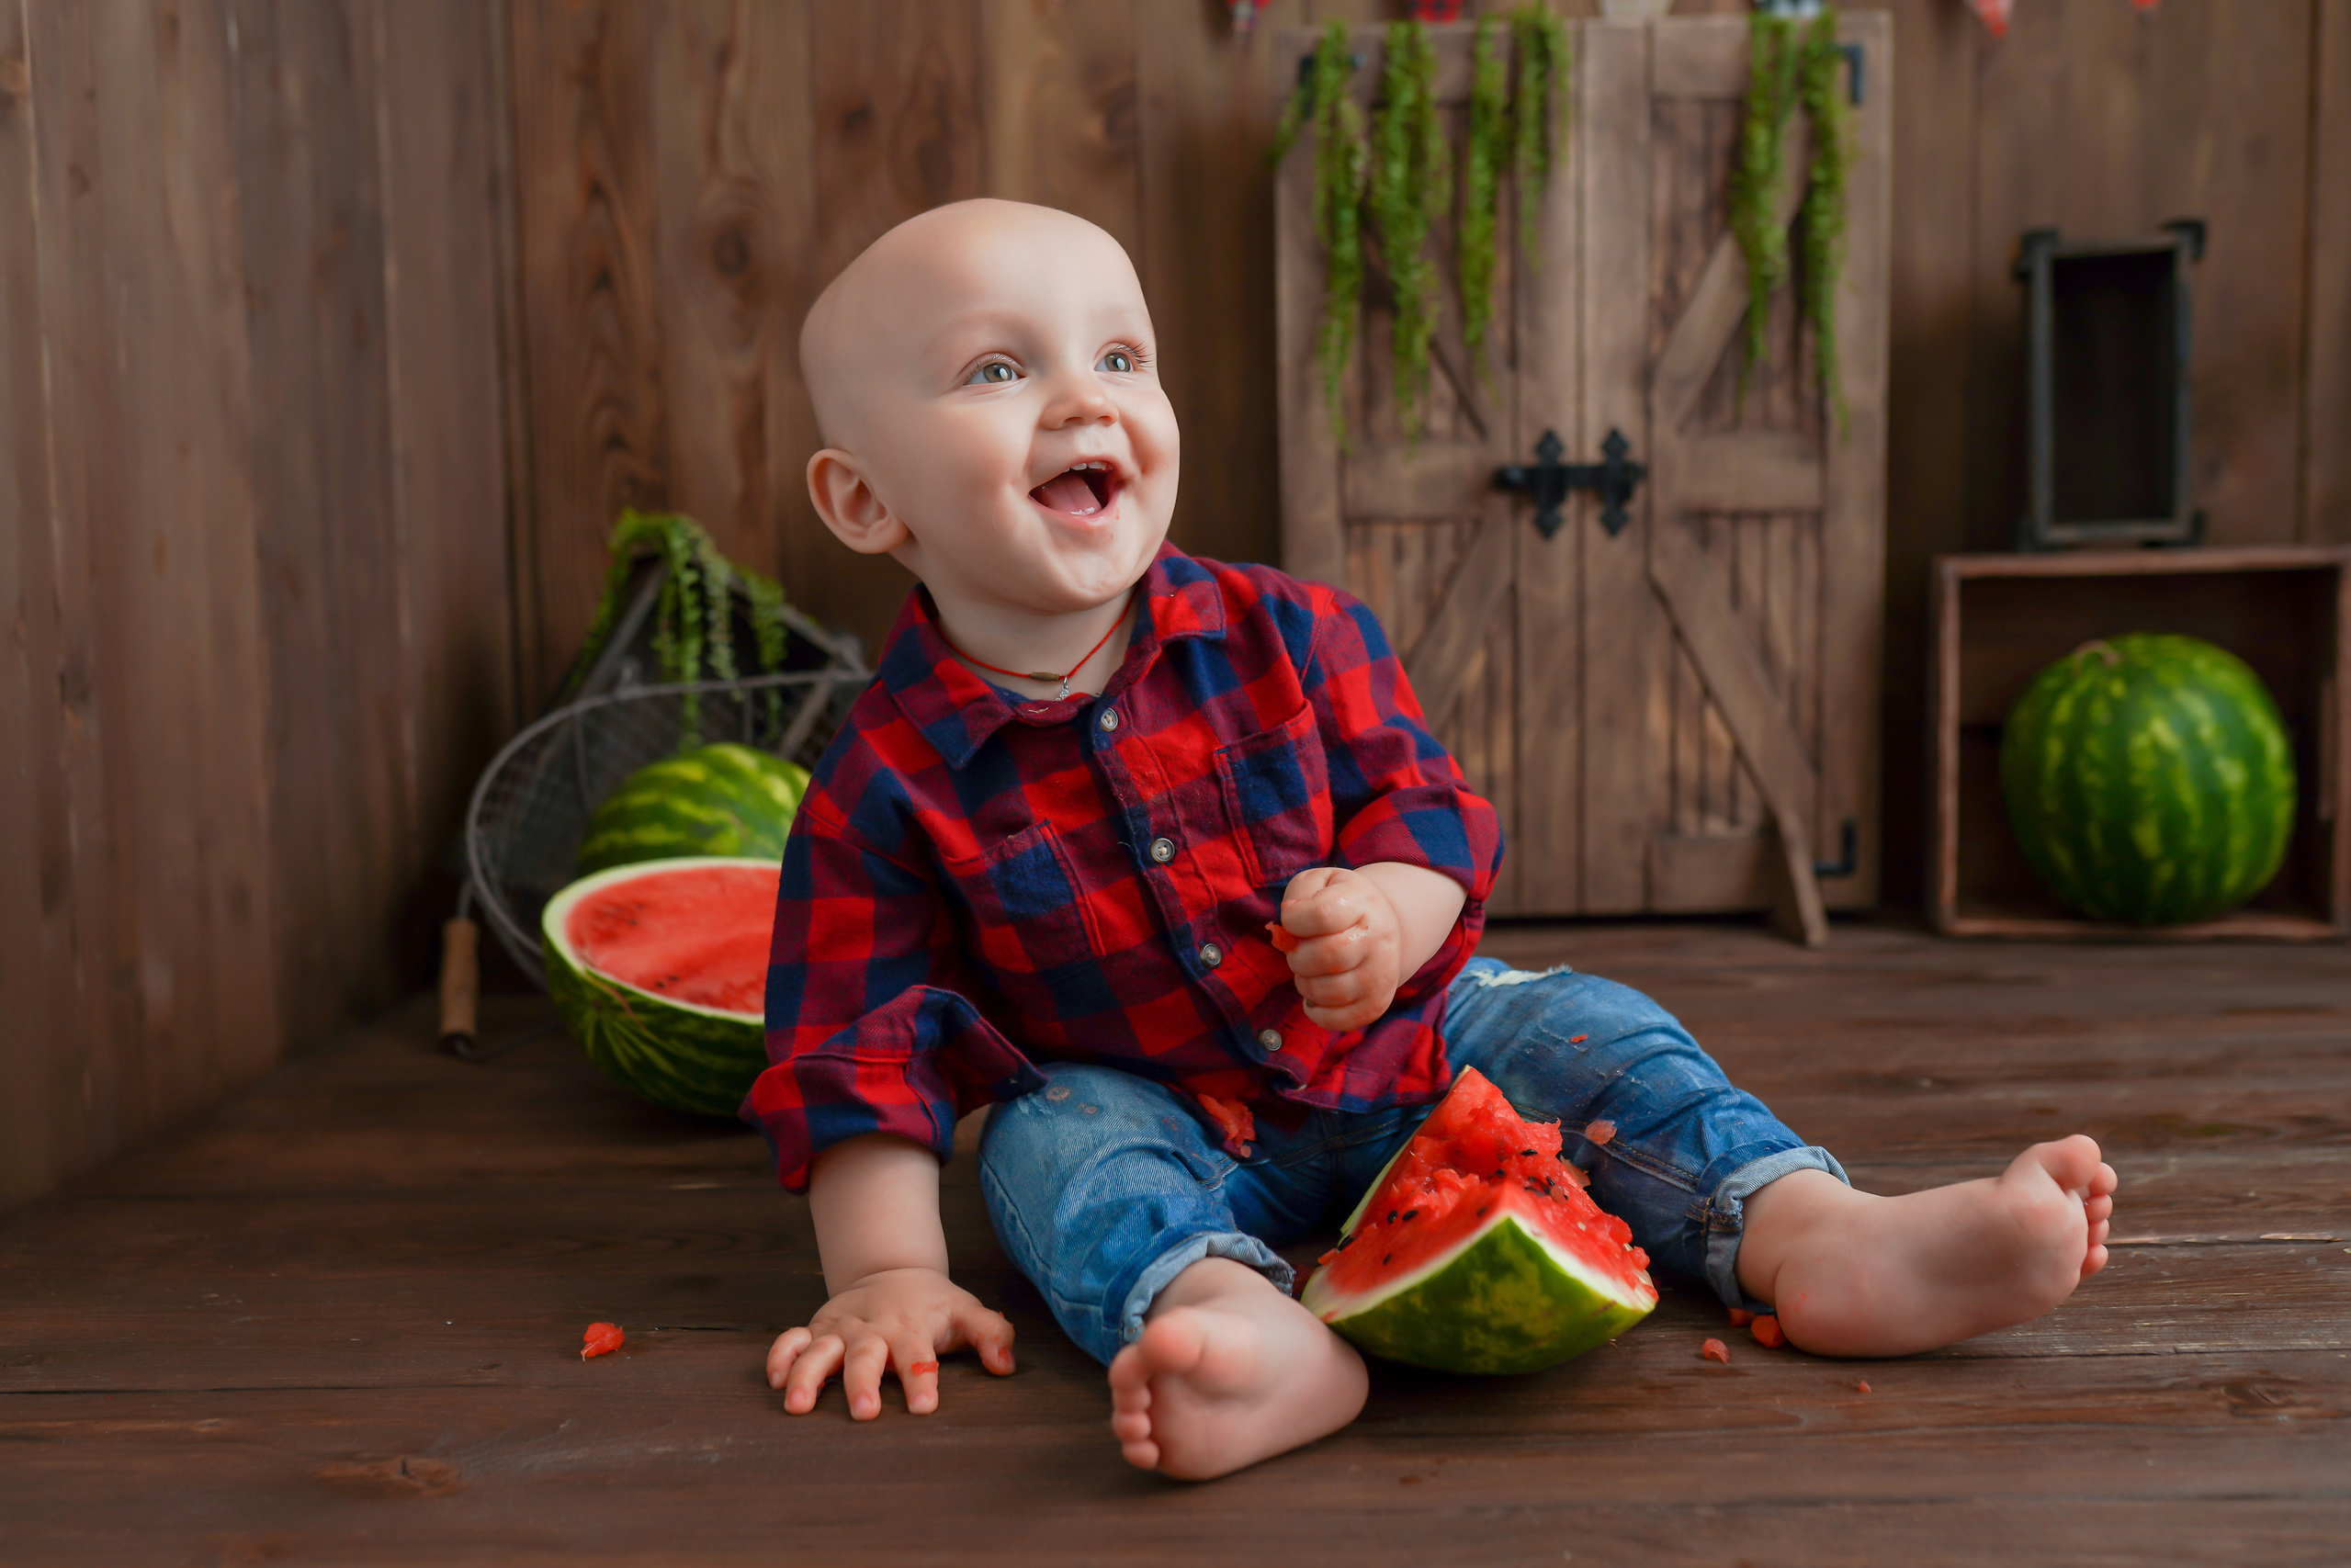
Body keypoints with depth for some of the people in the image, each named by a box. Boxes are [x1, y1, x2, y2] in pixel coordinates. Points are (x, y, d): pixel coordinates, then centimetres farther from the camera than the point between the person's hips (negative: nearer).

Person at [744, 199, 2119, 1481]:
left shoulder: (1285, 636, -9)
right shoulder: (885, 781, -15)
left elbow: (1429, 806, -5)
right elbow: (862, 1050, -12)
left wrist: (1389, 916, -28)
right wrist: (892, 1273, -21)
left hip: (1396, 1041, 3)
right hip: (1148, 1111, -2)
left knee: (1586, 1034, -13)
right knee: (1055, 1149, -30)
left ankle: (1809, 1232, -25)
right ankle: (1238, 1317, -56)